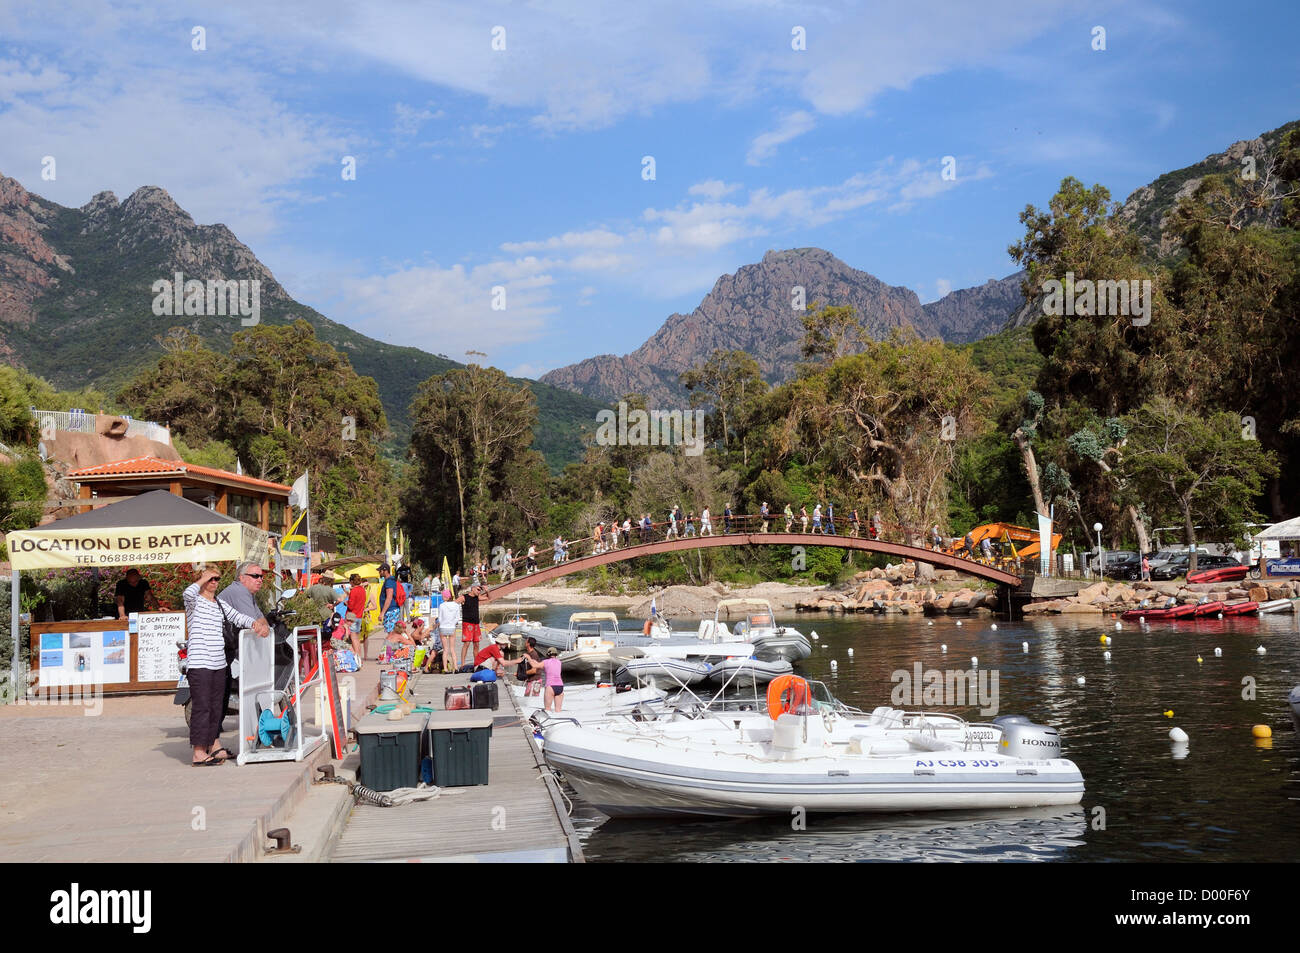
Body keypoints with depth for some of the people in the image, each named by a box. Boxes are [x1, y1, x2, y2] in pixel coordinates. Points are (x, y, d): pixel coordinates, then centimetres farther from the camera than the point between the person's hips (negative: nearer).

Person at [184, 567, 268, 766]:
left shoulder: (220, 603, 18)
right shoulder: (195, 601, -3)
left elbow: (238, 616, 11)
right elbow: (188, 594, -26)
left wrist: (255, 624, -7)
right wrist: (203, 578, -12)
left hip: (219, 662, 7)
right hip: (199, 663, -7)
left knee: (216, 706, 13)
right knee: (201, 707, -9)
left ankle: (215, 747, 23)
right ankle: (199, 753, -7)